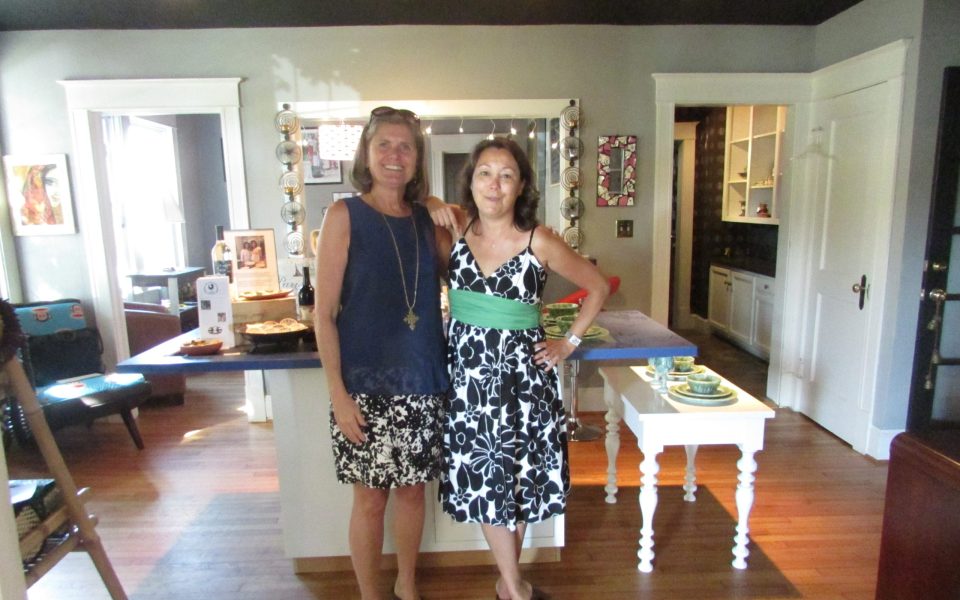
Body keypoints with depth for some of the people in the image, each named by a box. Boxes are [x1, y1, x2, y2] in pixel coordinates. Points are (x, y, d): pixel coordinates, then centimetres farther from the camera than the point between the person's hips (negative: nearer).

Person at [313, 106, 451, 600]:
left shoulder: (428, 220, 6)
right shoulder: (344, 215, -6)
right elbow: (324, 313, -8)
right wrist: (337, 392, -12)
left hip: (421, 381, 4)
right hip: (365, 384, -4)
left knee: (412, 488, 17)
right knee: (370, 498, 8)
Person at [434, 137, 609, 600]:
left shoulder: (540, 242, -10)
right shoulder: (458, 228, -2)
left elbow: (598, 287, 2)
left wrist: (570, 342, 0)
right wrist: (435, 209, -4)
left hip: (521, 371, -2)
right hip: (468, 371, 2)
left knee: (517, 479, 12)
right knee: (483, 480, 10)